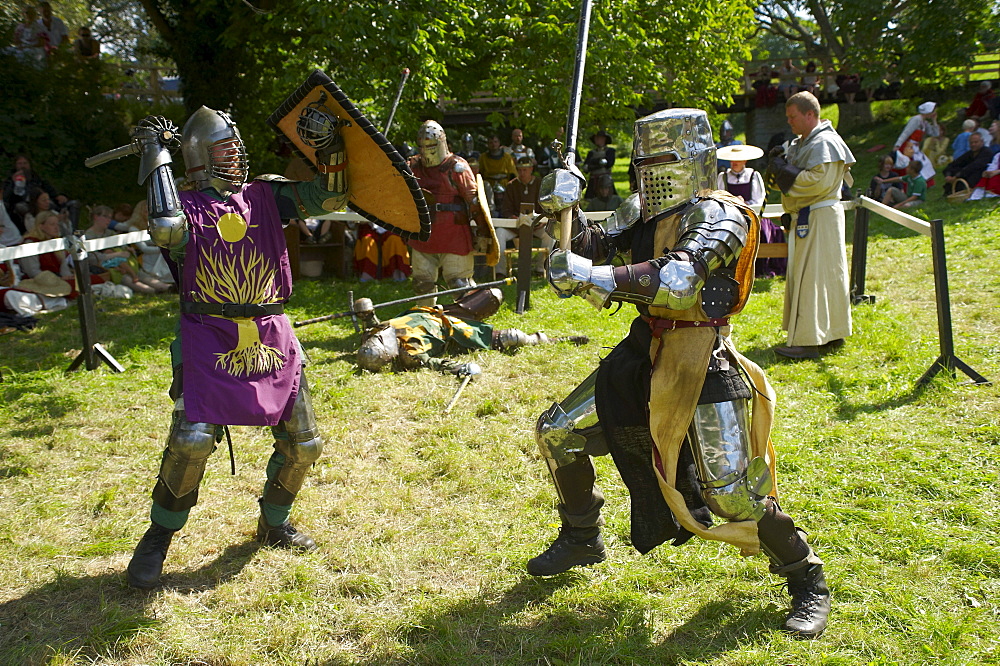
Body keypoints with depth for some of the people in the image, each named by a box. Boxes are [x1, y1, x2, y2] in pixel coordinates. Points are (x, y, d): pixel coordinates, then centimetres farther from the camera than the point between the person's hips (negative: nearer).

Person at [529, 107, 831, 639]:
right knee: (557, 432, 8)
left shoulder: (718, 216, -14)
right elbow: (592, 254, 11)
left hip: (700, 362, -7)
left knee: (731, 491, -8)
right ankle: (582, 538, 29)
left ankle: (807, 582, 17)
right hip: (643, 353, 8)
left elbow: (679, 278, -30)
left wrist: (597, 276, -36)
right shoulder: (641, 214, 11)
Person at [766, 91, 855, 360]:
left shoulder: (825, 143, -13)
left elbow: (818, 181, -24)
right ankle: (832, 334, 21)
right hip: (804, 217, 10)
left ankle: (808, 342, -9)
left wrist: (783, 170, -17)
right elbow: (787, 179, 18)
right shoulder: (800, 143, 17)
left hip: (819, 218, -10)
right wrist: (778, 166, -2)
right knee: (804, 275, 12)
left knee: (812, 277, -10)